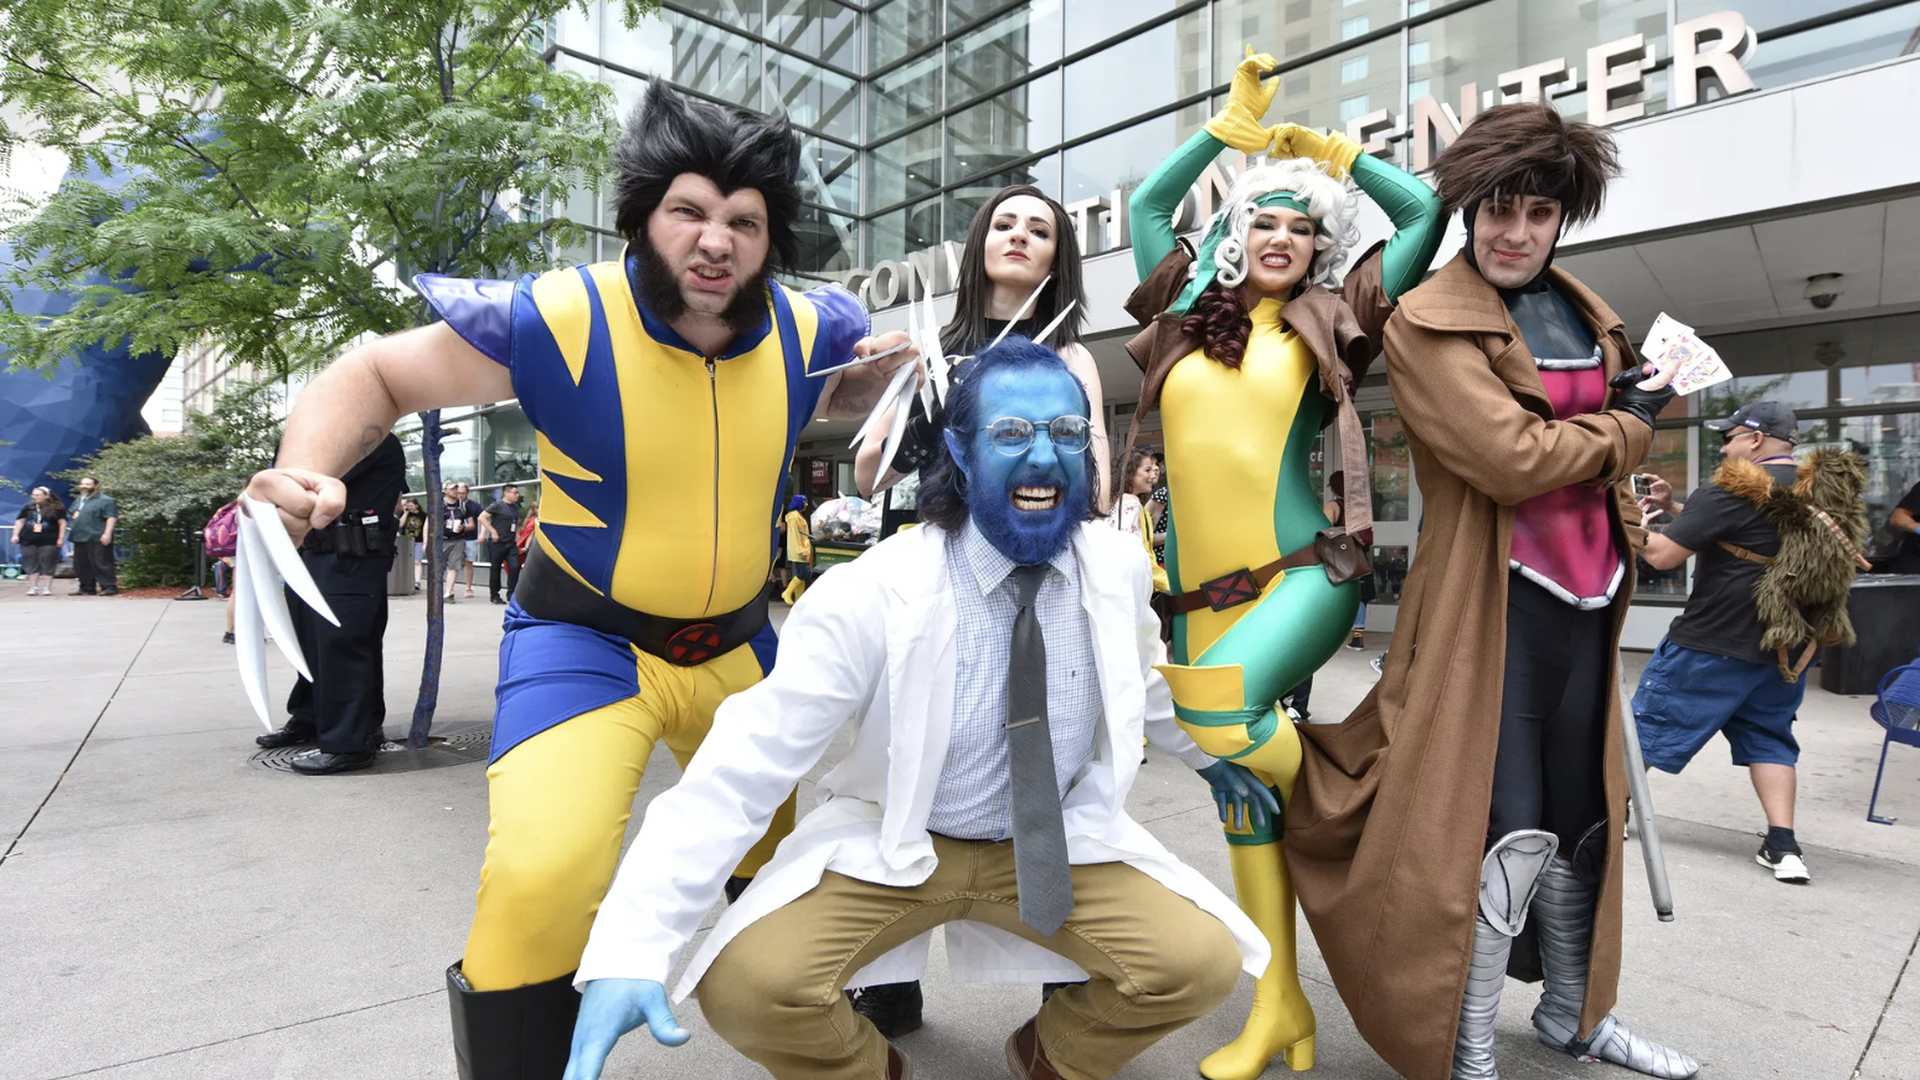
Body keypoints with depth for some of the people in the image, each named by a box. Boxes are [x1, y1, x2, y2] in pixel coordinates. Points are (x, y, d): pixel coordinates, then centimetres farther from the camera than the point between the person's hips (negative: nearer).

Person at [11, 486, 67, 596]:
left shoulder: (56, 508, -1)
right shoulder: (28, 507, 10)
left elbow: (62, 523, -2)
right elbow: (19, 521, 14)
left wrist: (61, 538, -8)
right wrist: (15, 535, 6)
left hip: (49, 541, -4)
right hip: (29, 541, 4)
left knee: (47, 565, -2)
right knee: (31, 564, 3)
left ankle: (47, 587, 2)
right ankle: (33, 588, 6)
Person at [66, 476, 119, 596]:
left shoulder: (105, 500, -6)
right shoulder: (78, 501, 22)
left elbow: (111, 517, -15)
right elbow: (70, 515, 33)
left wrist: (107, 533, -22)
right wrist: (70, 528, 20)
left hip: (97, 539, -9)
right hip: (79, 538, 9)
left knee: (101, 564, -11)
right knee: (81, 565, 12)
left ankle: (109, 586, -10)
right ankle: (87, 588, 19)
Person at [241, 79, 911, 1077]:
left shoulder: (808, 326, -7)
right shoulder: (559, 320, -19)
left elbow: (850, 389, 17)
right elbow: (374, 375, -6)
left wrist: (890, 375, -8)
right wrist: (308, 469, -26)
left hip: (737, 646, 5)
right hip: (585, 642, -4)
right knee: (542, 877, -27)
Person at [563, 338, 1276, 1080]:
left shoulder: (1118, 567, -9)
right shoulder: (874, 594, -22)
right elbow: (747, 760, -24)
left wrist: (1209, 751, 27)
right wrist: (629, 948, -32)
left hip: (1061, 843, 3)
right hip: (892, 847, -2)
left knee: (1204, 962, -18)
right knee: (749, 984, -26)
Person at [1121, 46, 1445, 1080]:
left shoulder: (1331, 321, 7)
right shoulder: (1192, 317, 15)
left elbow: (1428, 213, 13)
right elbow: (1146, 205, 25)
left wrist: (1334, 154, 21)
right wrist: (1231, 124, 26)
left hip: (1301, 573, -4)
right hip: (1200, 589, 4)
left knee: (1220, 711, -32)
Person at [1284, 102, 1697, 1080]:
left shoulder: (1588, 314, 14)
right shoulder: (1427, 322, -10)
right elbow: (1511, 459, -20)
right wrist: (1627, 425, -5)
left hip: (1584, 596, 8)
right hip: (1491, 598, -7)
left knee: (1582, 815, 17)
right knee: (1511, 832, -9)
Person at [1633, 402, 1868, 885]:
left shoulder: (1734, 491, -16)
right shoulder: (1820, 489, 10)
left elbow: (1663, 555, -18)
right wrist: (1674, 505, 13)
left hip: (1714, 641, -7)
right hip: (1785, 645, 7)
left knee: (1651, 721, 7)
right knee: (1767, 736, 15)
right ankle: (1783, 846, 6)